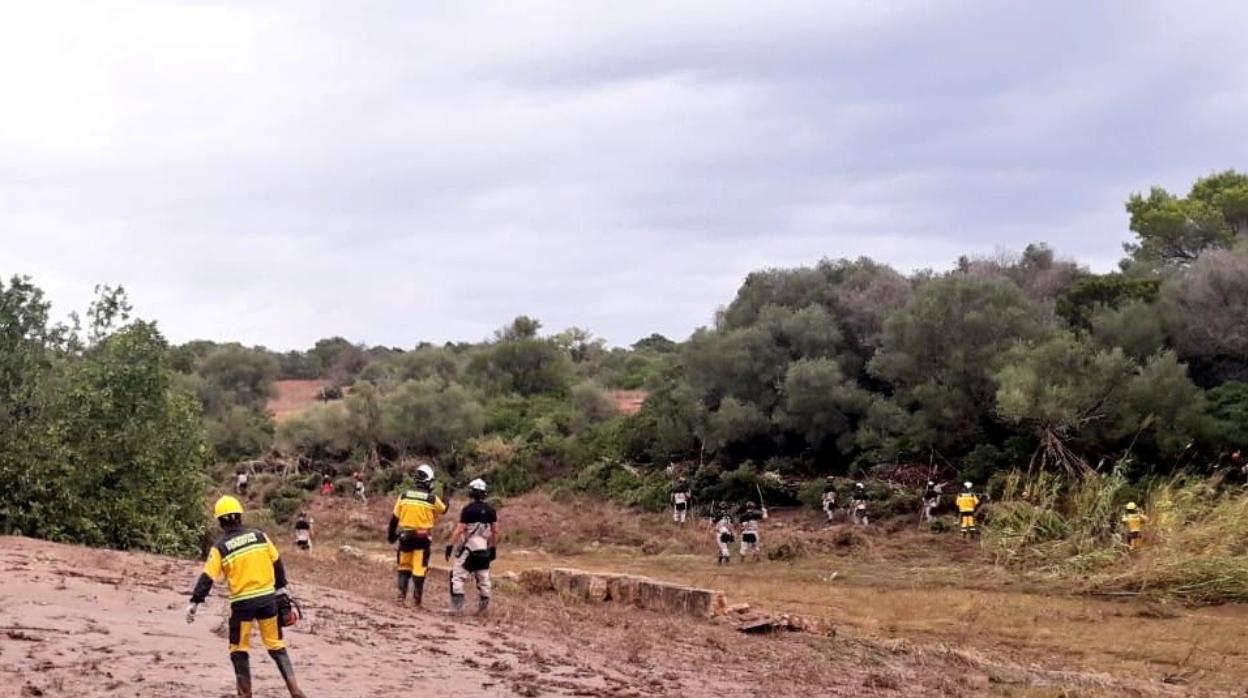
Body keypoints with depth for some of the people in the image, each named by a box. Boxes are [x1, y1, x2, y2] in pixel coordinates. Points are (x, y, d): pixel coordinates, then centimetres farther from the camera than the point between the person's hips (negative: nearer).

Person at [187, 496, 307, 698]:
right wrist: (281, 586, 20)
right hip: (267, 598, 3)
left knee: (239, 650, 13)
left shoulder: (220, 547, -6)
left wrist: (195, 602, -7)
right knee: (276, 646, 11)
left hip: (242, 602, -3)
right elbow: (277, 562, 8)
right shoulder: (259, 536, 1)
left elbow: (207, 578, -10)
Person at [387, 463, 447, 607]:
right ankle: (417, 599, 2)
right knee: (419, 569, 1)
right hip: (422, 537, -3)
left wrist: (391, 534, 17)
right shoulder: (432, 499, -7)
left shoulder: (404, 496, -1)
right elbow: (443, 510, 14)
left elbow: (394, 517, 5)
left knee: (404, 567, 16)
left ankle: (401, 594, 8)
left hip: (405, 536, 3)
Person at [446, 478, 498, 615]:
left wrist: (451, 546, -10)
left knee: (458, 577, -2)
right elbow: (495, 531, 9)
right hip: (484, 550, 6)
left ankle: (457, 608, -11)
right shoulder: (491, 511, 5)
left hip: (468, 549, -6)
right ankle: (483, 608, 14)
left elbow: (459, 530, -14)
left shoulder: (468, 510, -13)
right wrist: (494, 548, 19)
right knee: (483, 579, 12)